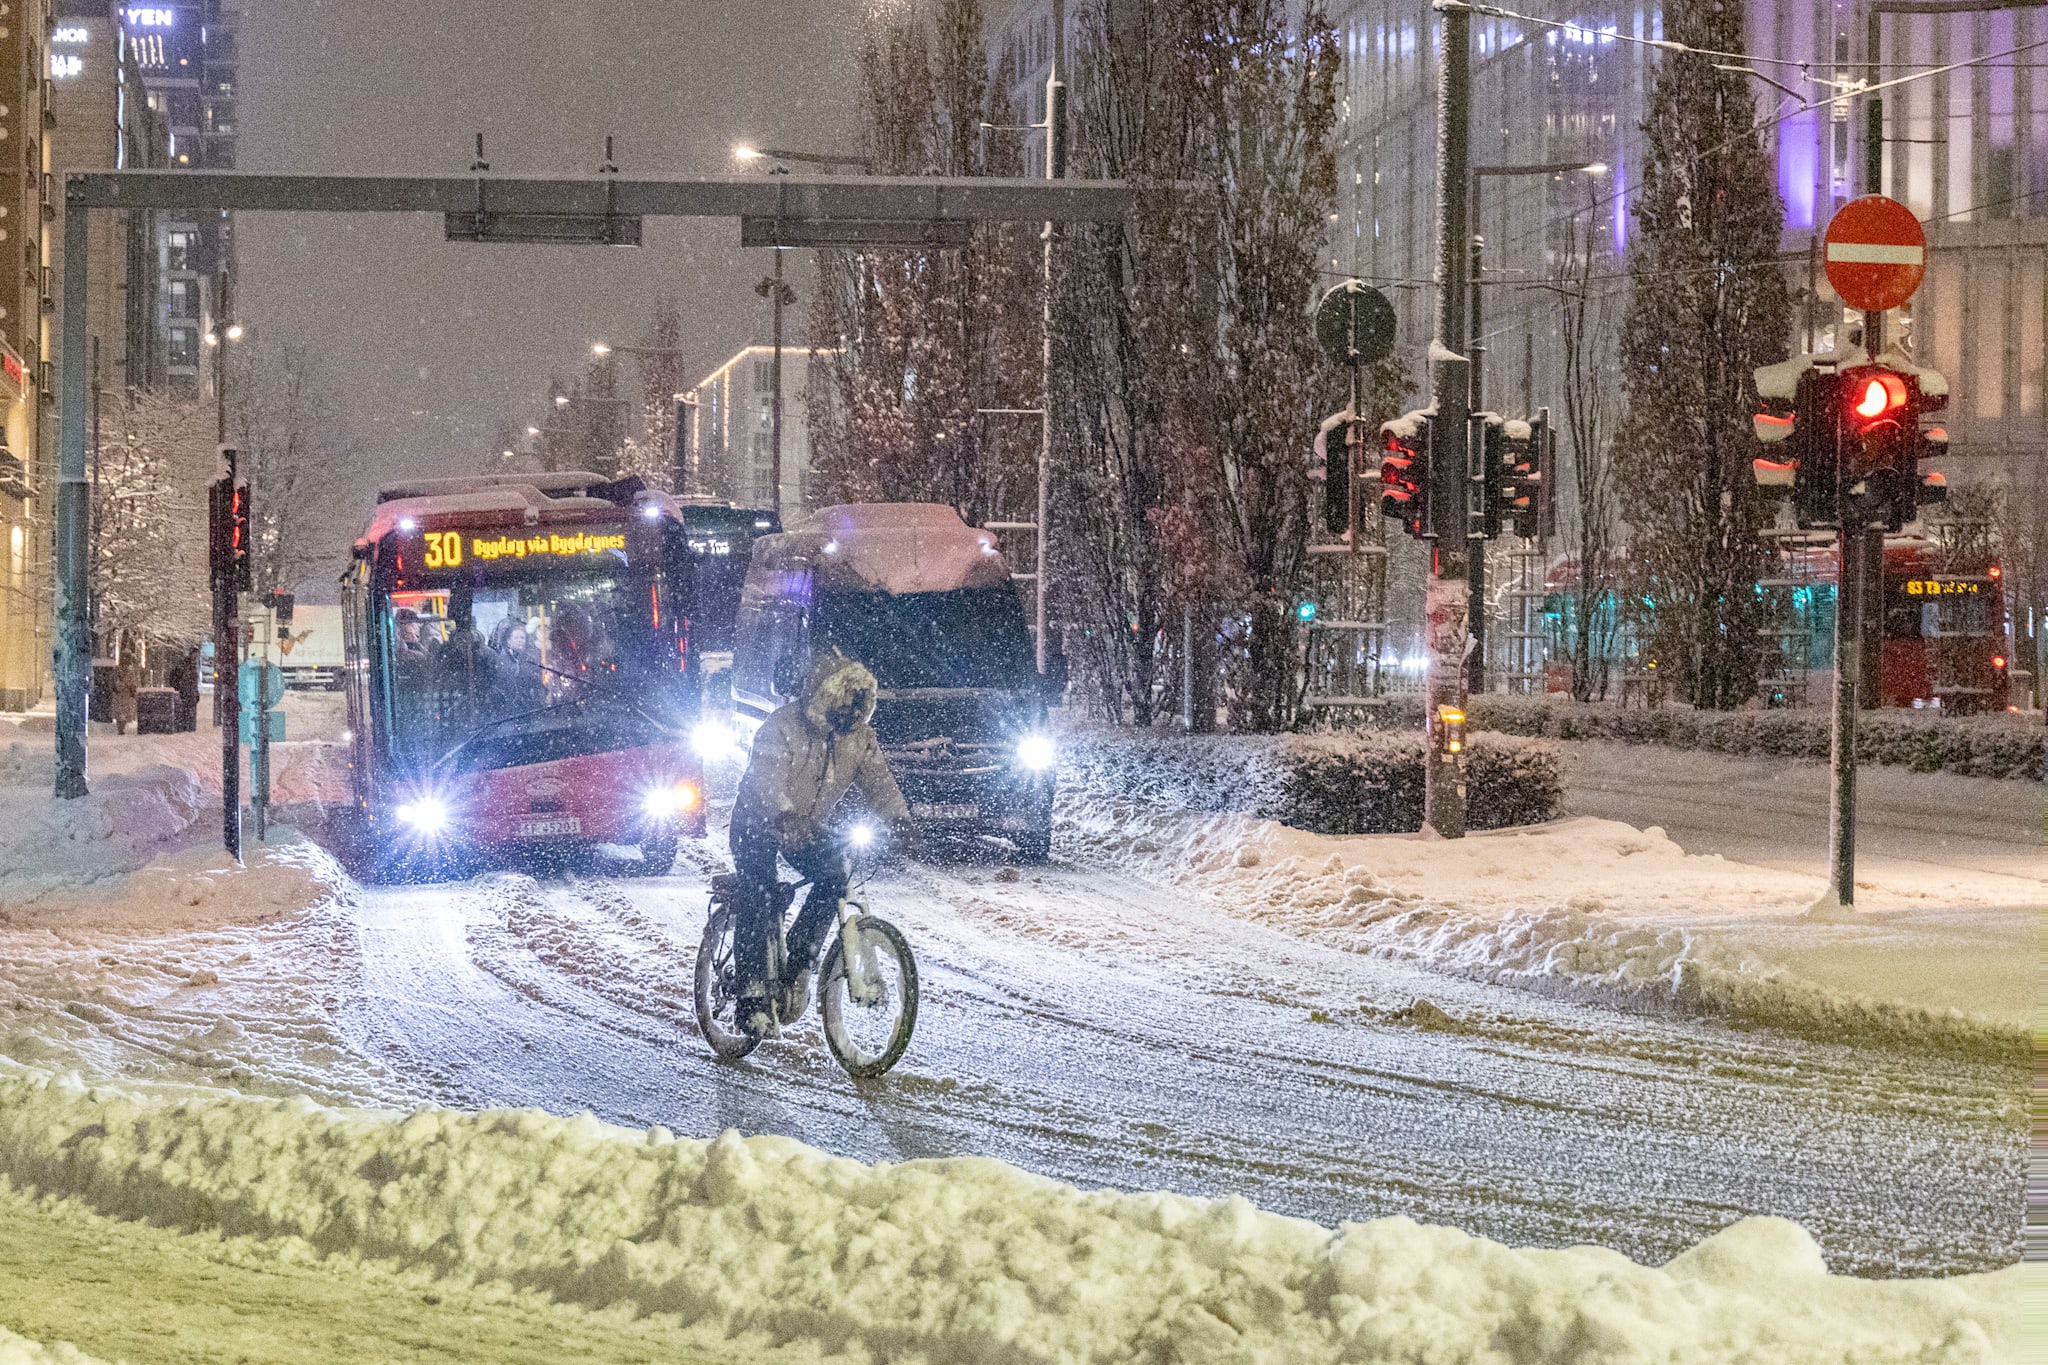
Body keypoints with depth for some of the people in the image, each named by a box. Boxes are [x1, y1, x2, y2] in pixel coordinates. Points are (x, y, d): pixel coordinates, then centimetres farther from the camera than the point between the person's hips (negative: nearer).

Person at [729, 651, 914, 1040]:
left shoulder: (859, 735, -5)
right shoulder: (783, 727, -24)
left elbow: (877, 778, -12)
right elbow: (768, 778, -37)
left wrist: (898, 817, -30)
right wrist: (785, 817, -55)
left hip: (808, 827, 6)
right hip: (758, 824, -5)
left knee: (834, 875, -19)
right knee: (758, 903, -18)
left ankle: (798, 964, -5)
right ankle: (752, 995, -13)